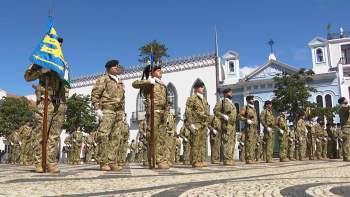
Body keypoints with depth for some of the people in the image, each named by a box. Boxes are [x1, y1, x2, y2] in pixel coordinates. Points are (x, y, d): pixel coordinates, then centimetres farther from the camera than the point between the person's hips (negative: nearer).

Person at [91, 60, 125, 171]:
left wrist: (123, 113, 18)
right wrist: (97, 109, -13)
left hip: (119, 112, 6)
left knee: (116, 137, 1)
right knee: (104, 136, -12)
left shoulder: (120, 83, 25)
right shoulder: (103, 80, 5)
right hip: (107, 110, -6)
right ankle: (103, 163, -8)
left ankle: (112, 162, 4)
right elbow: (95, 94, -3)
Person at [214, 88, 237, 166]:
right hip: (226, 124, -9)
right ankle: (226, 160, -14)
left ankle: (230, 159, 12)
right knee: (227, 142, -13)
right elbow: (215, 111, -9)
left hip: (233, 125, 9)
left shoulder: (232, 104, 24)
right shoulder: (222, 102, 0)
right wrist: (223, 116, -19)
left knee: (233, 142, 7)